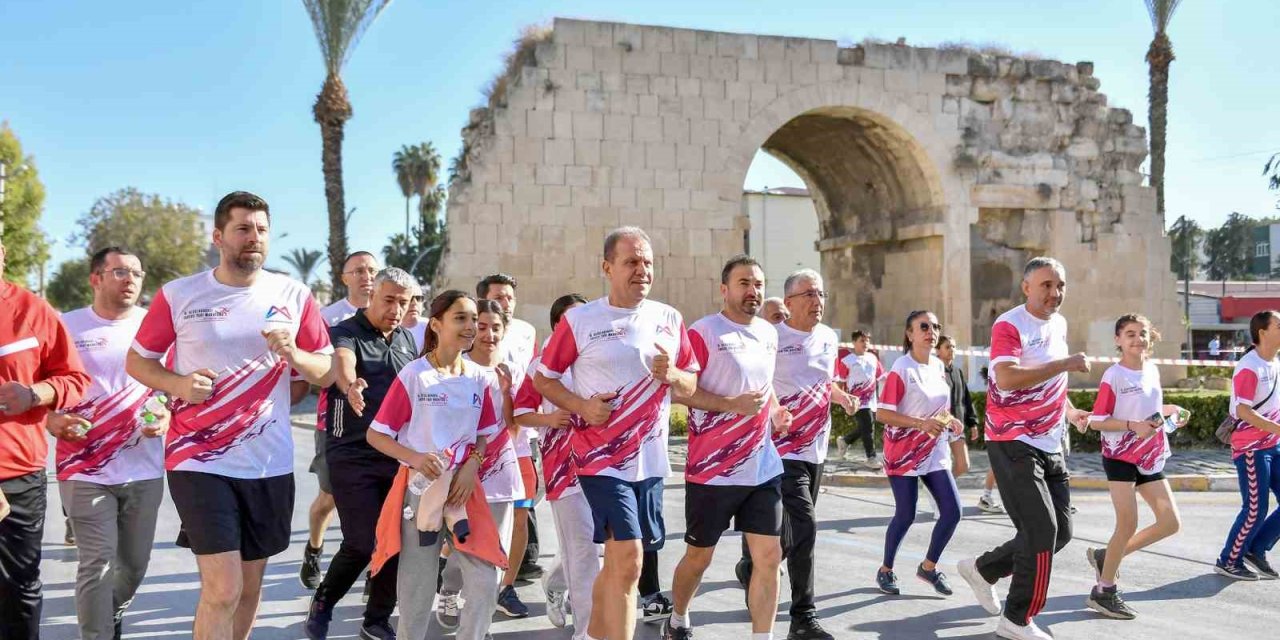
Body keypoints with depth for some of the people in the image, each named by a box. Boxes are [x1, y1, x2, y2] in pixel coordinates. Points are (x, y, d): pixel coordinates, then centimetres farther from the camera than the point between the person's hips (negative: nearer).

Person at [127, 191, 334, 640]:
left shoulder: (294, 295, 2)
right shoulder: (178, 295, -3)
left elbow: (326, 371, 6)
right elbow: (136, 360, 7)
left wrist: (293, 354, -15)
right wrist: (178, 384, -13)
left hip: (270, 464, 3)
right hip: (200, 462, -3)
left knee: (250, 584, 15)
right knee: (223, 589, -10)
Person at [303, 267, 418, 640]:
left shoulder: (407, 341, 11)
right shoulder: (345, 333, -7)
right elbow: (342, 362, -31)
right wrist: (349, 385, -53)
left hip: (399, 456, 5)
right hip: (353, 456, -5)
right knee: (362, 543, -9)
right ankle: (323, 603, 18)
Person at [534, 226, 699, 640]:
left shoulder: (669, 319, 6)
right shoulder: (579, 320, -6)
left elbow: (692, 384, 11)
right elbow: (542, 378, 1)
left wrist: (671, 375, -11)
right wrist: (581, 406, -15)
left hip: (650, 459, 5)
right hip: (602, 457, -5)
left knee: (617, 558, 16)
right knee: (628, 558, -15)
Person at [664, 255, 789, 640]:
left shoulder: (768, 333, 11)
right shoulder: (703, 333, -11)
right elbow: (677, 390, -15)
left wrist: (774, 410, 5)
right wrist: (731, 404, -24)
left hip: (764, 469, 6)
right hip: (712, 470, -5)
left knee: (769, 556, 2)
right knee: (699, 555, 10)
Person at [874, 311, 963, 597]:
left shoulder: (939, 366, 7)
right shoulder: (901, 369, -15)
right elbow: (882, 413, -18)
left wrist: (950, 420, -1)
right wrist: (921, 423, -26)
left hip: (935, 452, 6)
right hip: (904, 453, -6)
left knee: (952, 511, 0)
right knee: (906, 515, -2)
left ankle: (929, 566, 19)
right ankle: (886, 570, 20)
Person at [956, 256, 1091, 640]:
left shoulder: (1059, 324, 12)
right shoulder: (1009, 326, -15)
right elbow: (1006, 379, -31)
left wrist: (1070, 411, 18)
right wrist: (1065, 364, -27)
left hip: (1049, 445, 9)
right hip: (1014, 443, -8)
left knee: (1061, 531, 10)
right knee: (1042, 531, -9)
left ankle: (983, 569, 26)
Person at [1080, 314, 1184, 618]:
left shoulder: (1153, 371, 8)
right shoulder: (1113, 376, -12)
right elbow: (1095, 421, -13)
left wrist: (1172, 410, 2)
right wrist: (1132, 426, -25)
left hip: (1150, 457, 7)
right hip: (1119, 455, -7)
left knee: (1170, 522, 3)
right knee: (1128, 523, -9)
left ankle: (1105, 556, 18)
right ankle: (1104, 592, 6)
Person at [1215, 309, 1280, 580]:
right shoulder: (1249, 367, -17)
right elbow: (1243, 410, -23)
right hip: (1251, 447, -8)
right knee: (1256, 510, -4)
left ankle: (1256, 550, 20)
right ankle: (1228, 562, 12)